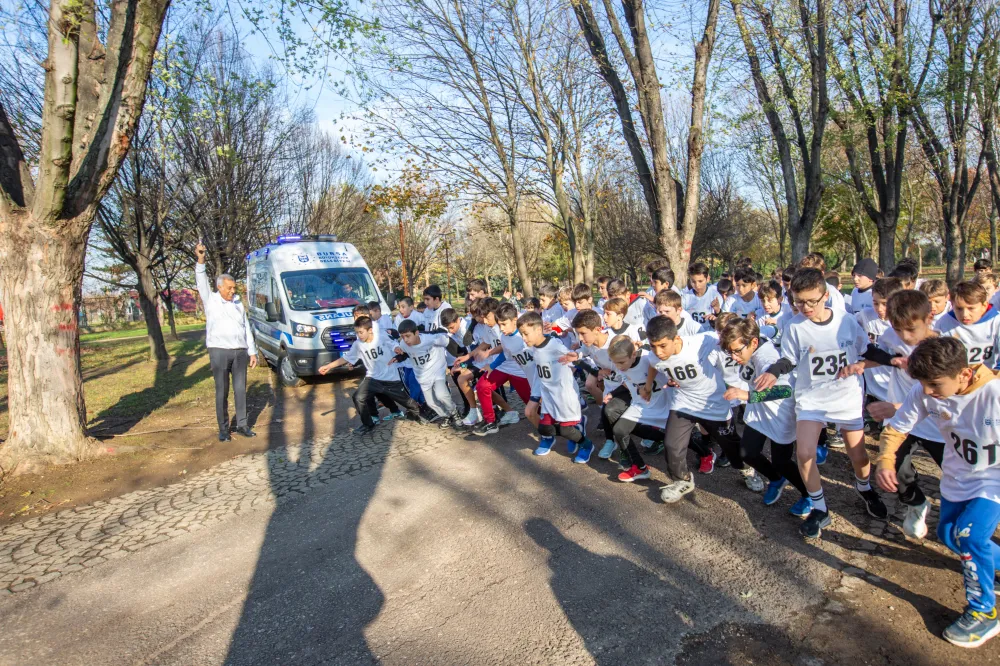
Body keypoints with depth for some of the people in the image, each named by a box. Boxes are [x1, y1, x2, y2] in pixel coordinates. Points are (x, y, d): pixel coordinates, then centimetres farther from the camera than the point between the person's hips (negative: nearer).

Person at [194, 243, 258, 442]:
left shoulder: (238, 304, 15)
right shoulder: (211, 300, 4)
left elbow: (247, 329, 15)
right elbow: (202, 283, -11)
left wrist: (252, 352, 10)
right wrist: (200, 261, -26)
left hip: (240, 352, 4)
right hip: (219, 352, -4)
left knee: (240, 390, 6)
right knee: (222, 392, 1)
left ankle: (242, 425, 14)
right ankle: (223, 428, 8)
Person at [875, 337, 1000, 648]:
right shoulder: (924, 393, -21)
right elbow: (896, 428, -11)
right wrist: (885, 459, -29)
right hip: (957, 477, 6)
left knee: (970, 535, -21)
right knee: (948, 534, 17)